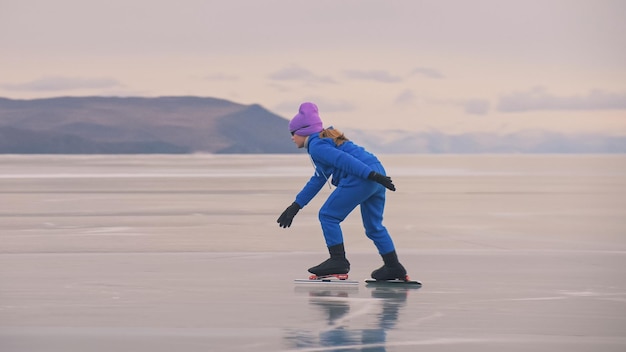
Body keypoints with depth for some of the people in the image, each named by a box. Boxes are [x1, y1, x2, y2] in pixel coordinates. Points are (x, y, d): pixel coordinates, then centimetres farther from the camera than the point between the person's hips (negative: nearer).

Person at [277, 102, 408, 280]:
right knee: (374, 226, 20)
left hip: (360, 179, -10)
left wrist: (371, 174, -27)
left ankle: (338, 260, 0)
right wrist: (296, 205, 37)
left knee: (328, 215, 1)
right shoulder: (326, 140, 31)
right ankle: (394, 267, 24)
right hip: (377, 174, 10)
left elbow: (343, 159, -17)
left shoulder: (316, 145, -2)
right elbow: (318, 179, 36)